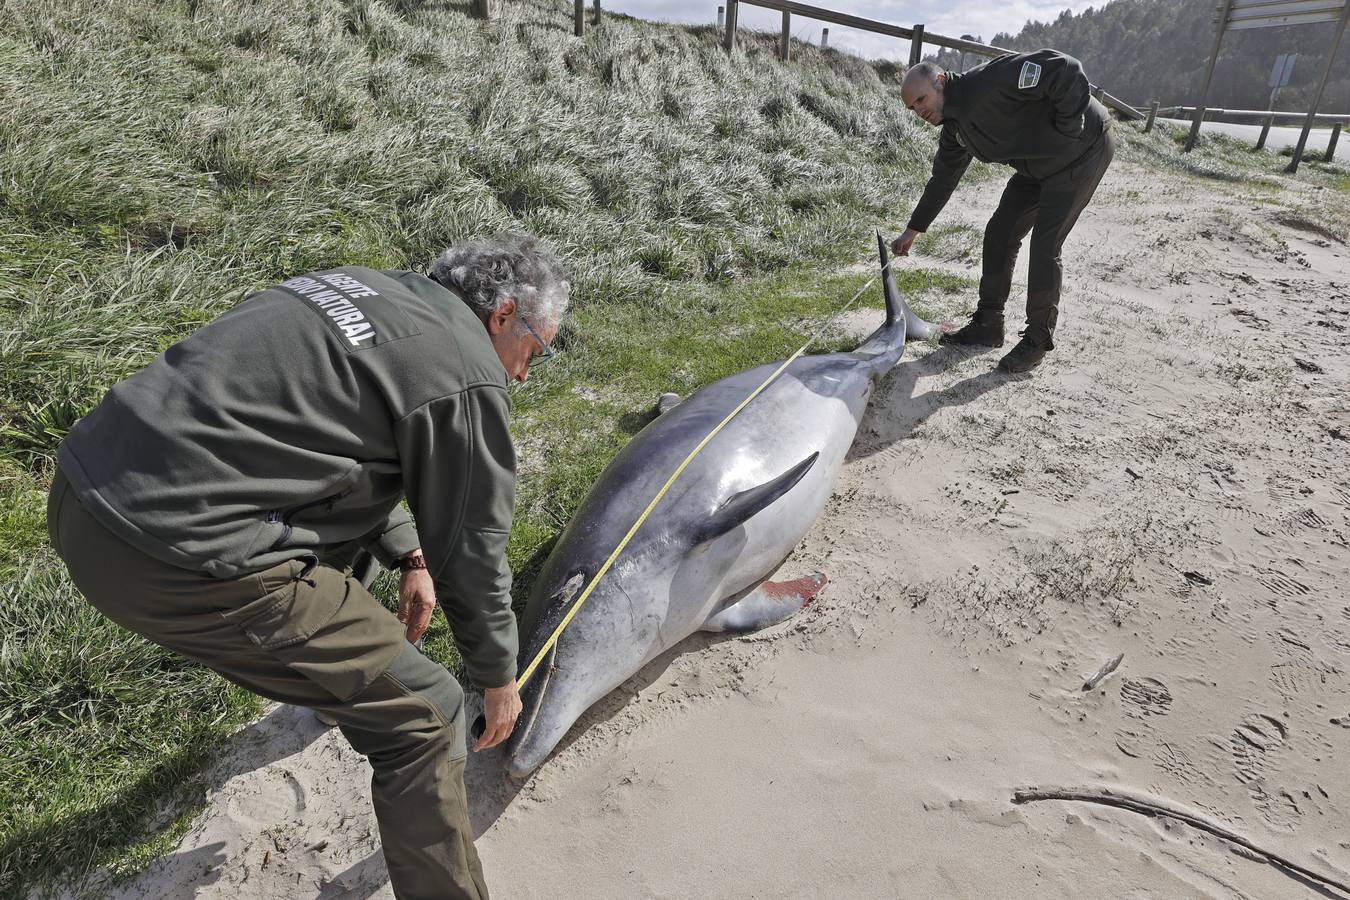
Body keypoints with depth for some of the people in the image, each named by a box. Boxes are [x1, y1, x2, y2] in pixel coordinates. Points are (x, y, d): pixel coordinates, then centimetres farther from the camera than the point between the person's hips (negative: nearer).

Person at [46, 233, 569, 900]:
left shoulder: (364, 290, 16)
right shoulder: (465, 374, -8)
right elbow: (471, 548, -1)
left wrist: (407, 554, 25)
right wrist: (498, 678, 15)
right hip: (177, 561, -10)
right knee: (423, 715, 0)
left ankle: (340, 684, 58)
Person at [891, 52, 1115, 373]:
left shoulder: (988, 82, -28)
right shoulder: (953, 128, 1)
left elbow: (1065, 70, -32)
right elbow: (942, 180, 13)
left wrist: (1067, 132, -25)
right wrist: (912, 231, 14)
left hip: (1084, 150, -9)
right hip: (1038, 166, 9)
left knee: (1044, 246, -12)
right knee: (999, 235, 5)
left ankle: (1038, 340, -1)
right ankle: (988, 325, 16)